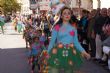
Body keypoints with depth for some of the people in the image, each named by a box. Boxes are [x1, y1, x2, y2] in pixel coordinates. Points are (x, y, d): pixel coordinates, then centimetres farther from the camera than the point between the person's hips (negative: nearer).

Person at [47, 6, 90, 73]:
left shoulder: (73, 29, 8)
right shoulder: (57, 27, -2)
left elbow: (76, 42, 7)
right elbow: (52, 41, 1)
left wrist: (83, 51, -3)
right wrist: (48, 53, -1)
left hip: (70, 53, 3)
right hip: (58, 53, -3)